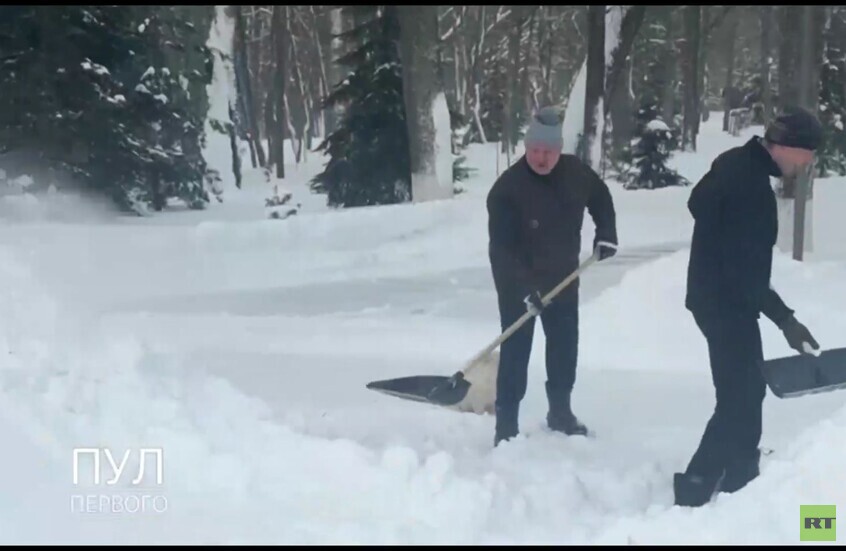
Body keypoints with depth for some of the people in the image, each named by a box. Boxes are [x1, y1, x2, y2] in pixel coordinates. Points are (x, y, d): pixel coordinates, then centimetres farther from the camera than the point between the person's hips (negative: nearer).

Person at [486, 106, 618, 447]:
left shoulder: (576, 172, -9)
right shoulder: (507, 188, -25)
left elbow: (601, 198, 13)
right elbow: (501, 247, -27)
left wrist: (606, 234, 0)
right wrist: (524, 288, -34)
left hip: (563, 277, 5)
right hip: (517, 282, -5)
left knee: (565, 345, 14)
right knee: (515, 351, -5)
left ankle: (560, 413, 31)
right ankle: (506, 425, 1)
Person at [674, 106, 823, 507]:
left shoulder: (737, 163, 6)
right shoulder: (751, 185, -25)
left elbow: (698, 203, 22)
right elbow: (746, 266, -28)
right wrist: (784, 318, -27)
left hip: (716, 295, 11)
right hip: (727, 302, -11)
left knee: (746, 389, 18)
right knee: (742, 395, -9)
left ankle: (739, 480, 28)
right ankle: (694, 487, -8)